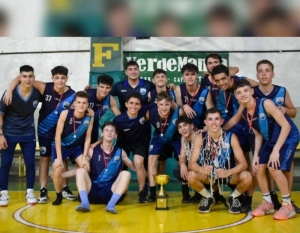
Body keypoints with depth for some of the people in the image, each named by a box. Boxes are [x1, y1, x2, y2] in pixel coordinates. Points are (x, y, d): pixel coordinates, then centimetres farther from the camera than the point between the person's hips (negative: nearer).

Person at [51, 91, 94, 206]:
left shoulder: (90, 117, -19)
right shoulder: (65, 113, -27)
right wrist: (59, 157, -24)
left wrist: (84, 157, -12)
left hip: (76, 147, 3)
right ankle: (59, 196, 9)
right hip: (60, 146, -2)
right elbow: (58, 135, -22)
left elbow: (87, 138, -10)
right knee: (57, 171, -16)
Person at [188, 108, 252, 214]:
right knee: (191, 176, -28)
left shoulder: (231, 137, -17)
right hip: (209, 175, 1)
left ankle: (233, 198, 5)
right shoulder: (200, 138, -14)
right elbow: (192, 163, -17)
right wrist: (202, 169, -41)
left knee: (247, 177, -30)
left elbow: (243, 163, -20)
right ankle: (208, 197, 5)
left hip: (229, 174, 0)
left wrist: (228, 172, -39)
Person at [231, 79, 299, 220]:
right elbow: (258, 135, 4)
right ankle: (267, 203, 19)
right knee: (258, 168, 0)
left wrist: (276, 150, -28)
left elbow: (286, 126, -26)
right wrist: (256, 155, -6)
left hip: (288, 137, -7)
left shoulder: (266, 103, -28)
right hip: (270, 140, 7)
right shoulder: (244, 112, -7)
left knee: (274, 168, -19)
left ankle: (288, 205, 0)